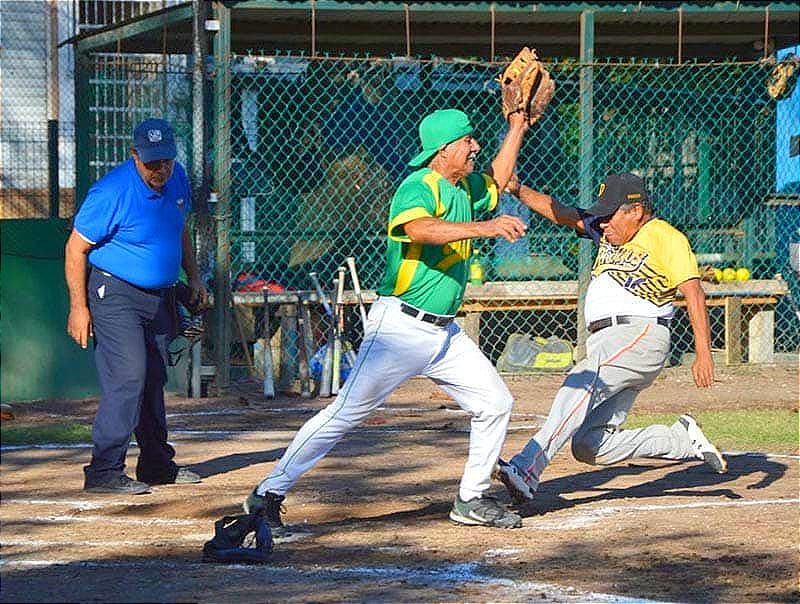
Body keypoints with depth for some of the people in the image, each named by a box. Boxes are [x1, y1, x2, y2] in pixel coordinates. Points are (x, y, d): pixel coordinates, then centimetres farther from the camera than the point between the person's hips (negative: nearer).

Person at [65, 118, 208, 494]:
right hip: (114, 294, -8)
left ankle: (157, 464, 26)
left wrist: (193, 278, 17)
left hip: (159, 296, 8)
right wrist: (79, 307, -18)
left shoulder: (177, 179, 1)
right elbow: (76, 248, -16)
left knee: (154, 379, 15)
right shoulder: (113, 192, -22)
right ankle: (104, 472, -17)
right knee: (128, 376, -18)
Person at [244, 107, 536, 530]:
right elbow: (419, 228, -36)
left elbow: (495, 181, 35)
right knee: (346, 413, -10)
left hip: (443, 333, 9)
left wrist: (517, 127, 28)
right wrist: (484, 228, -43)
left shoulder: (463, 188, 13)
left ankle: (472, 500, 21)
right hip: (400, 327, -9)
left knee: (495, 403, 8)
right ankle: (268, 495, -6)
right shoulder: (419, 186, -14)